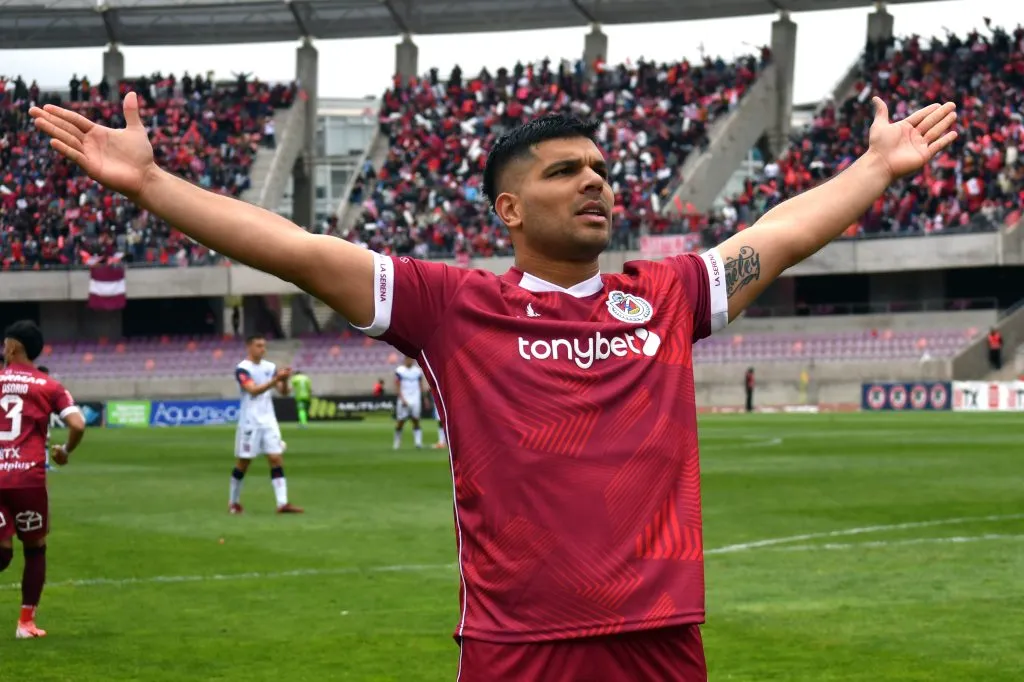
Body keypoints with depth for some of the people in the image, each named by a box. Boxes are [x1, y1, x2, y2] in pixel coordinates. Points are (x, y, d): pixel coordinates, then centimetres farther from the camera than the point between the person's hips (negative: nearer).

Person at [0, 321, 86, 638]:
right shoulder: (49, 386, 3)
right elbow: (77, 425, -9)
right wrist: (66, 451, 11)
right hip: (28, 476, -1)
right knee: (35, 549, 16)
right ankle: (26, 622, 15)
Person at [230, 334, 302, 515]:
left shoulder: (270, 367, 8)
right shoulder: (242, 369, -10)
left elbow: (283, 392, 3)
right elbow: (254, 390, -24)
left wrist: (284, 380, -18)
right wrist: (276, 379, -33)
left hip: (269, 422, 5)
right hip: (250, 423, -5)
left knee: (277, 459, -6)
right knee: (243, 463, 4)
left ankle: (282, 503, -12)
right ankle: (234, 502, 21)